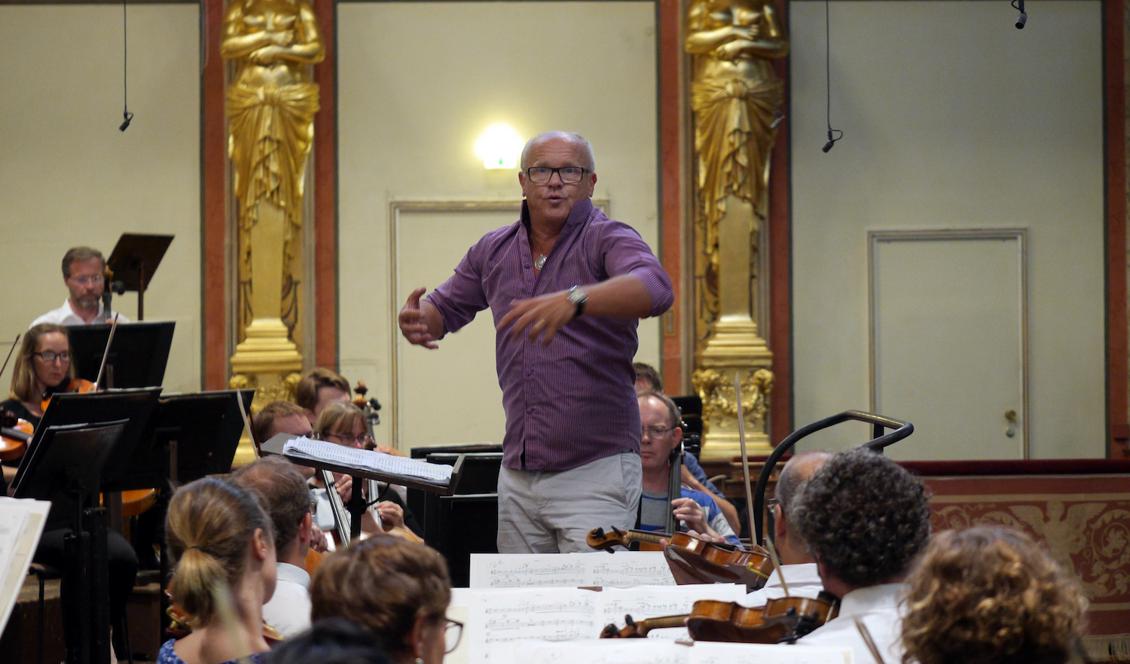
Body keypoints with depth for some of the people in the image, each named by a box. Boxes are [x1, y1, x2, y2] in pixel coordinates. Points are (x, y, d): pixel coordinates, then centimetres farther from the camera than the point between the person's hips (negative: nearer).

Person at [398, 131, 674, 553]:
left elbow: (655, 288, -26)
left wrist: (574, 300, -43)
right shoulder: (494, 250, 12)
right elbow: (444, 309, 23)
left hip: (594, 472, -6)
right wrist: (417, 319, -3)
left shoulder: (606, 240, -6)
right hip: (517, 473, 6)